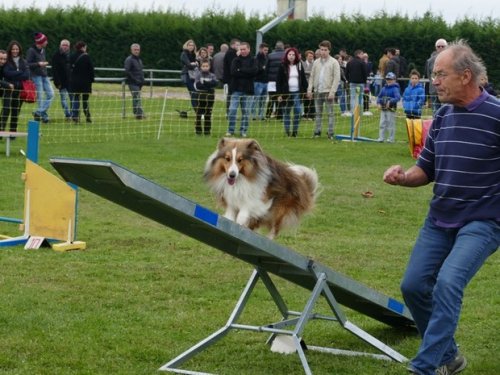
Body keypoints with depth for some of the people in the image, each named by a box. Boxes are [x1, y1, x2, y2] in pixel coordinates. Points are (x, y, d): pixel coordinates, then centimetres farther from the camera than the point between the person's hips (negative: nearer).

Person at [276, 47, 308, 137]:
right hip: (286, 93, -2)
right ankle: (287, 132, 11)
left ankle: (295, 131, 4)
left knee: (298, 112, -7)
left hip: (297, 93, 2)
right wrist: (279, 94, -7)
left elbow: (303, 79, 12)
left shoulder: (299, 66, 9)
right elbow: (278, 81, -1)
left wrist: (304, 91, 5)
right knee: (286, 113, 3)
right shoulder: (283, 67, 0)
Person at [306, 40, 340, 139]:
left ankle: (330, 133, 0)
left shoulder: (334, 62, -2)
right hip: (317, 91, 5)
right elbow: (312, 77, 14)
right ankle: (317, 131, 14)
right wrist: (309, 89, 3)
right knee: (318, 113, 9)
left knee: (330, 113, -1)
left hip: (328, 91, -5)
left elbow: (336, 78, -8)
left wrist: (332, 91, -15)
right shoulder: (316, 62, 12)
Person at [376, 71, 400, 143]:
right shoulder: (384, 88, 13)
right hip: (383, 109, 7)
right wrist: (378, 103, 3)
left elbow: (398, 97, -20)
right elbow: (379, 96, 21)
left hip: (391, 109, -7)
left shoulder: (395, 89, -8)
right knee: (382, 123, 7)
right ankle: (381, 138, 10)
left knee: (391, 124, -1)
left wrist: (390, 102, -30)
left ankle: (391, 139, 5)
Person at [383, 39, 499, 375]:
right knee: (414, 285, 5)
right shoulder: (442, 117, 6)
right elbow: (426, 171, 12)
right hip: (440, 220, 7)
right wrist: (403, 177, -8)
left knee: (448, 283, -24)